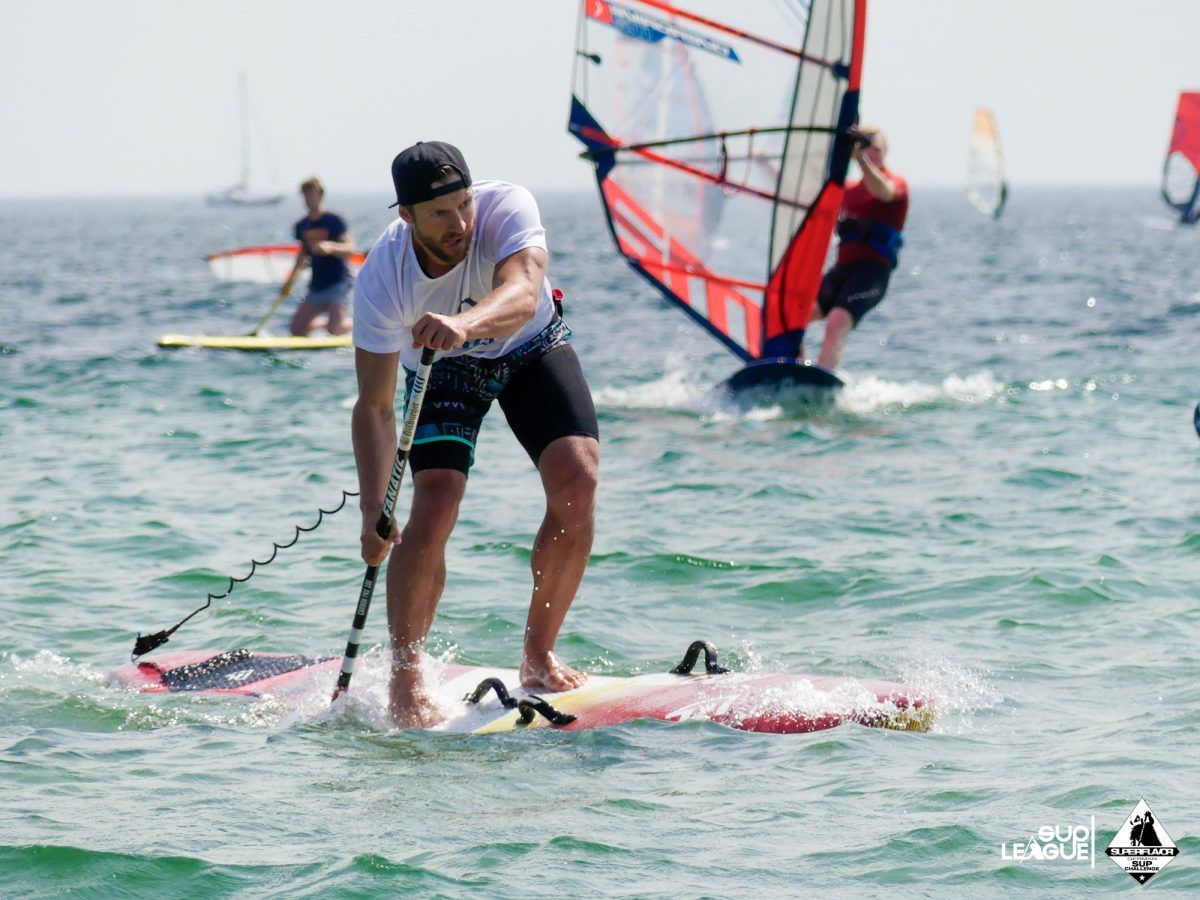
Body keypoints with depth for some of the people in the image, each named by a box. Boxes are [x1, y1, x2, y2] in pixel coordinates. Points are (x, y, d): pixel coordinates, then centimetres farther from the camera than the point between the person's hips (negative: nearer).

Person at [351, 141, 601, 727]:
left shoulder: (508, 207, -34)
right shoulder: (382, 279, -31)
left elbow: (523, 295, -53)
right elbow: (375, 405, -27)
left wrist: (464, 323, -75)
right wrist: (373, 514, -37)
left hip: (532, 348, 1)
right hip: (443, 367, -1)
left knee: (577, 480, -19)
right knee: (435, 505, -22)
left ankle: (538, 658, -4)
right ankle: (405, 680, -11)